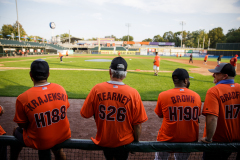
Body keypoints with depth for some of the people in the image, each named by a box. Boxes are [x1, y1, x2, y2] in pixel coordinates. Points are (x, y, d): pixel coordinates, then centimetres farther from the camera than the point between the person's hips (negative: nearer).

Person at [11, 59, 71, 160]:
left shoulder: (22, 98, -18)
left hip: (39, 143, -2)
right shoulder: (61, 89, -8)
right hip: (63, 137, 3)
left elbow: (22, 125, -7)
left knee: (17, 131, 25)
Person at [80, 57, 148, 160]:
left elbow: (85, 114, -7)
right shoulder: (133, 93, -19)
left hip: (102, 141, 1)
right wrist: (136, 141, 4)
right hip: (124, 142, -1)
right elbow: (138, 124, -12)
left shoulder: (96, 89, -17)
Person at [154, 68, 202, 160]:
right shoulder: (196, 96, -6)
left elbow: (160, 115, 0)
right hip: (189, 139, 3)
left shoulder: (163, 95, -14)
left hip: (168, 138, -3)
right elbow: (197, 116, 8)